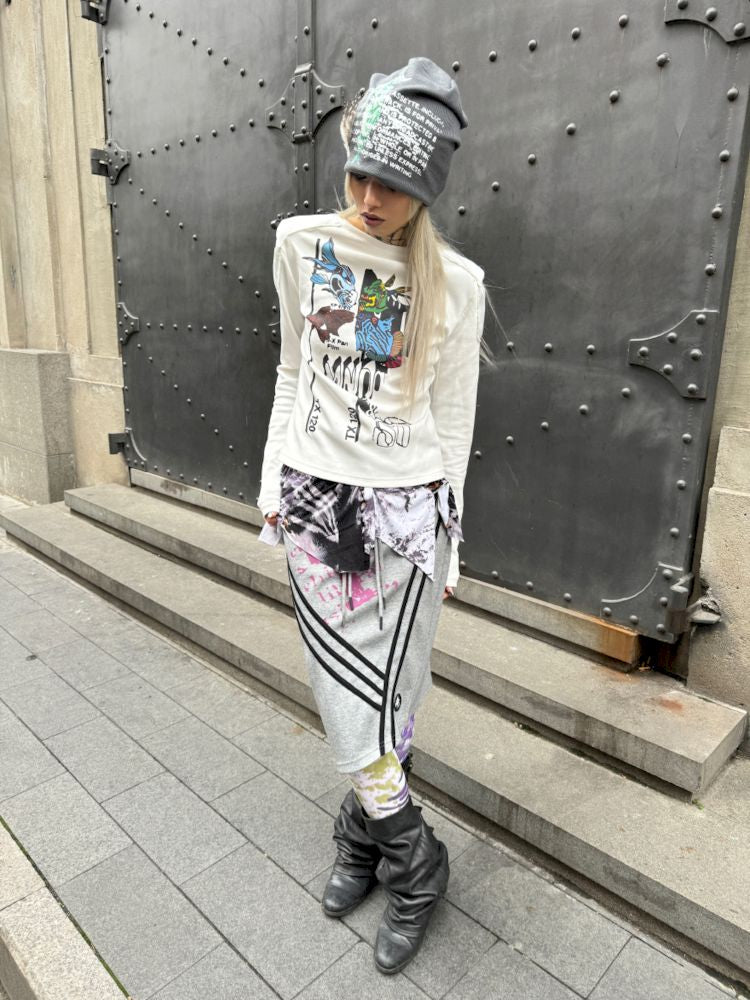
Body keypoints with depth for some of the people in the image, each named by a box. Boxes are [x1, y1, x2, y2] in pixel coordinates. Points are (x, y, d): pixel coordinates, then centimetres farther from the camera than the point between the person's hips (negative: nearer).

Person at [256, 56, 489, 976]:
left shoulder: (454, 283, -4)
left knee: (381, 703, 1)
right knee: (352, 700, 8)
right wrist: (273, 478, 10)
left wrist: (449, 538, 2)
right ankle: (409, 859, 34)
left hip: (407, 512, -2)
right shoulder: (300, 243, 4)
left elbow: (453, 418, 0)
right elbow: (293, 369, 11)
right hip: (316, 502, 3)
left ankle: (368, 839, 33)